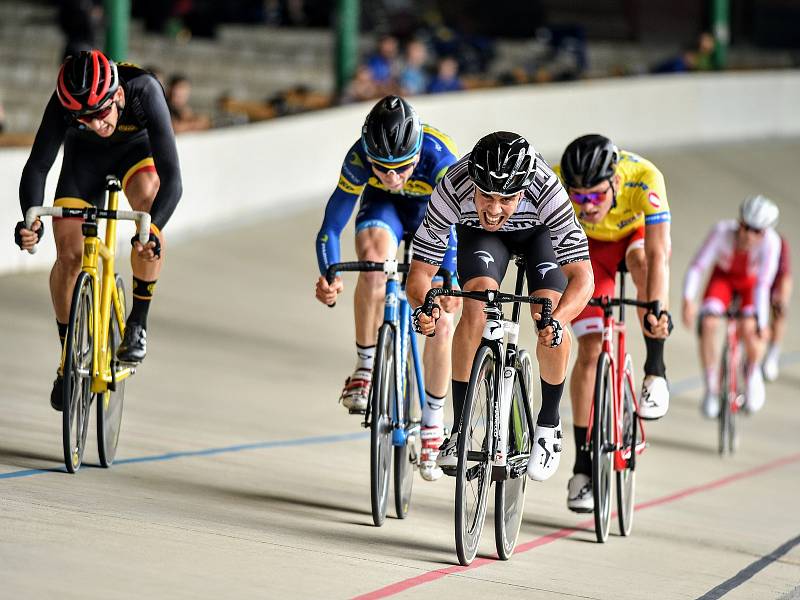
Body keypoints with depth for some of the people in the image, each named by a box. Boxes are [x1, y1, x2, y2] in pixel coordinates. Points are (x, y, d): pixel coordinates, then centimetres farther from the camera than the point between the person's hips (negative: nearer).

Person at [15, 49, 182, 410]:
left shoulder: (144, 93, -40)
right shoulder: (62, 104, -35)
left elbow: (171, 177, -44)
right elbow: (37, 166, -32)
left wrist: (152, 229, -60)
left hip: (137, 148, -1)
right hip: (85, 154, 1)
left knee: (149, 198, -34)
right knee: (69, 256, -12)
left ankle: (138, 323, -18)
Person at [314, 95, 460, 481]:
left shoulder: (439, 159, -40)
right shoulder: (359, 160, -34)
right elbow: (332, 225, -29)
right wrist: (329, 275, -46)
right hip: (384, 206, 1)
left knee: (440, 321, -6)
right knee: (374, 263, -34)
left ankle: (432, 426, 10)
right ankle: (365, 366, -16)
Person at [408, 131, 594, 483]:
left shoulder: (547, 193, -42)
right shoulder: (452, 191, -38)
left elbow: (582, 277, -41)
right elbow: (420, 271, -30)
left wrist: (556, 321, -59)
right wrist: (423, 308, -52)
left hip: (539, 231, -1)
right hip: (478, 232, 1)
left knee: (550, 322, -22)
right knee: (478, 303, -26)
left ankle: (548, 423, 4)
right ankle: (459, 429, -15)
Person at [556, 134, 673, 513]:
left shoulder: (645, 179, -39)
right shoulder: (556, 183, -35)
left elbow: (657, 253, -44)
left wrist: (655, 308, -56)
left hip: (637, 234, -1)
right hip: (591, 246, 1)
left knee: (642, 262, -37)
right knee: (589, 349, -9)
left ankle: (655, 371, -19)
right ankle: (583, 465, 0)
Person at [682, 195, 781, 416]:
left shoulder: (770, 242, -36)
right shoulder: (722, 231, -34)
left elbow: (763, 284, -39)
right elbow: (697, 266, -34)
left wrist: (761, 322, -47)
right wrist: (688, 300, -47)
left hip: (751, 281, -1)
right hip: (723, 277, 1)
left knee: (749, 328, -24)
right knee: (708, 323, -24)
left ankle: (753, 373, 10)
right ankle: (711, 388, -6)